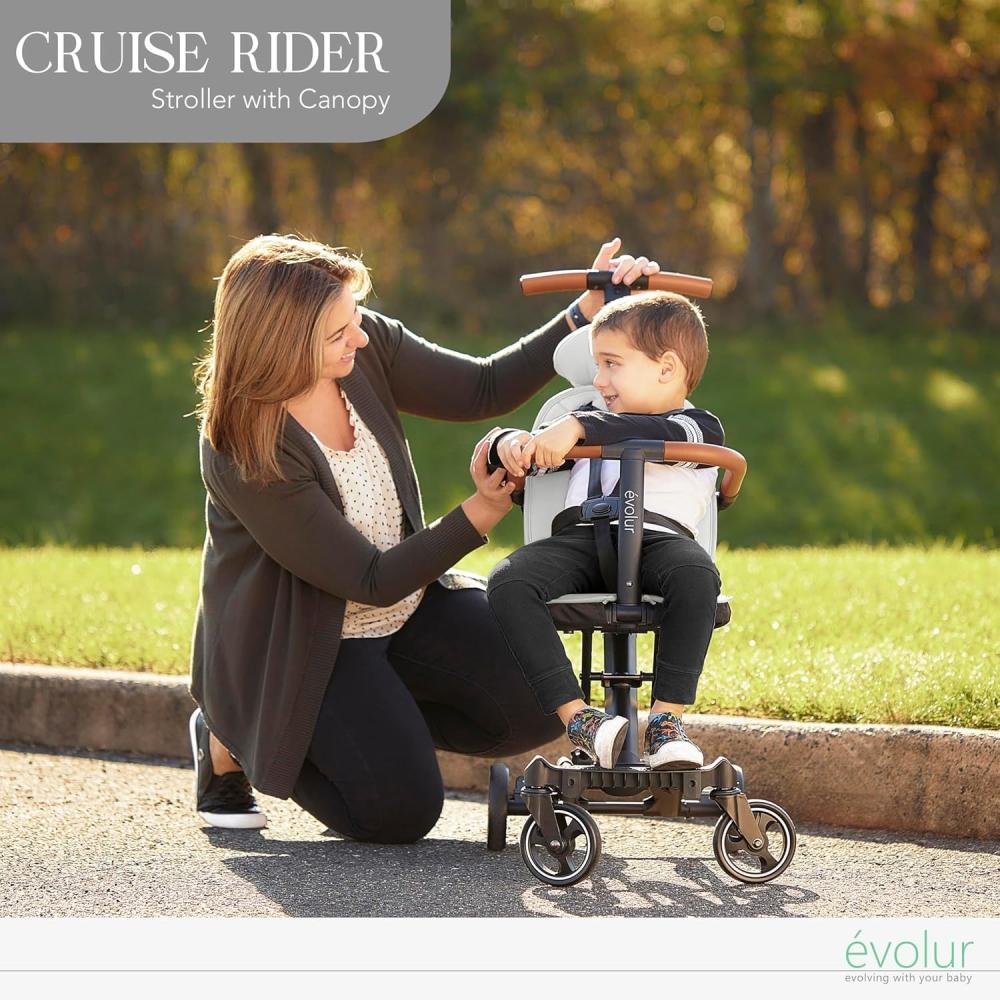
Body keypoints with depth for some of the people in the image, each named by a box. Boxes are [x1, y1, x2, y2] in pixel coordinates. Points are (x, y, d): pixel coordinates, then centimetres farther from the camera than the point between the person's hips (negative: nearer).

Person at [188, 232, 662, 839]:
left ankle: (375, 726, 12)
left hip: (409, 606, 6)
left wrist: (589, 312, -11)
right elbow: (373, 581, -25)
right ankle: (236, 741, 10)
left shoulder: (367, 347, -14)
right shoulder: (242, 454, -31)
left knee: (536, 705, -11)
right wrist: (484, 510, -28)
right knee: (399, 811, -15)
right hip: (303, 646, -6)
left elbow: (484, 390, 0)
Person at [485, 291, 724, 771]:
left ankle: (668, 718, -34)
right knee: (508, 581, -27)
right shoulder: (594, 423, 33)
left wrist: (577, 428, -24)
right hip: (579, 536, 4)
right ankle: (577, 718, -31)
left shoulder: (698, 426, 12)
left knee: (696, 574, -38)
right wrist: (509, 443, 0)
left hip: (659, 536, -4)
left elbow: (656, 436, -12)